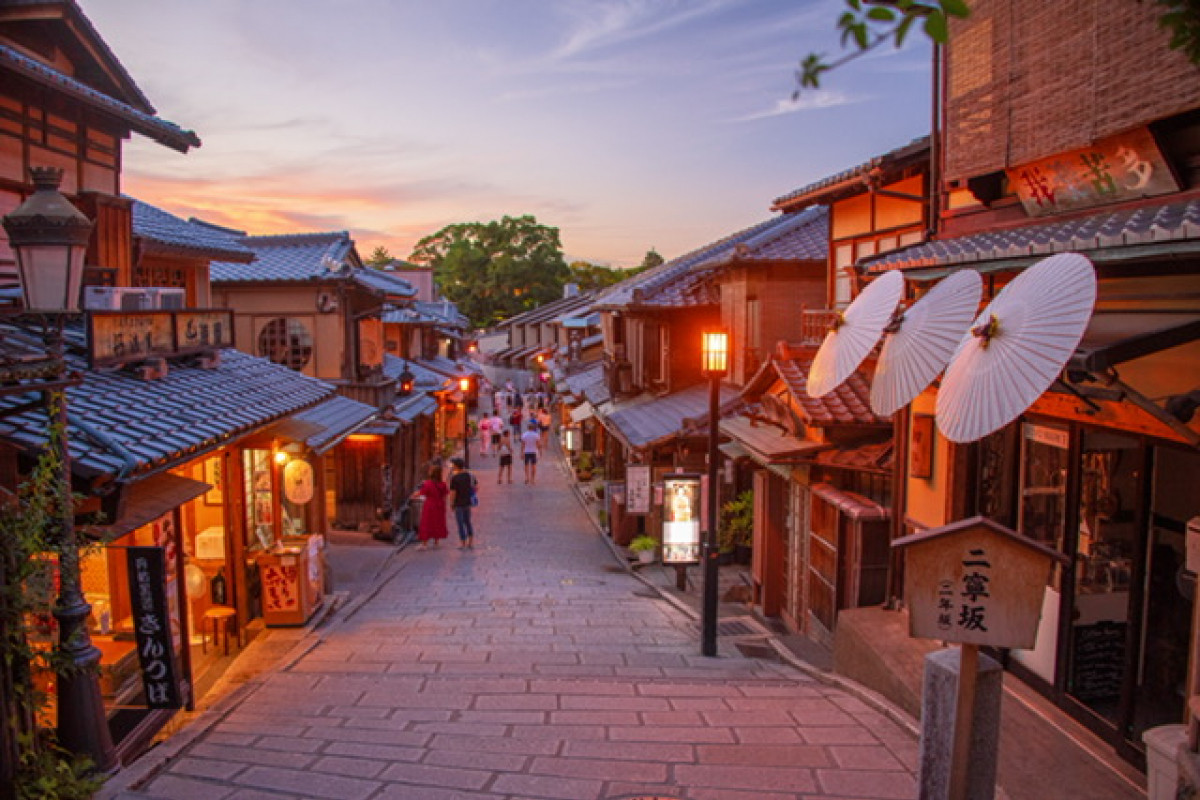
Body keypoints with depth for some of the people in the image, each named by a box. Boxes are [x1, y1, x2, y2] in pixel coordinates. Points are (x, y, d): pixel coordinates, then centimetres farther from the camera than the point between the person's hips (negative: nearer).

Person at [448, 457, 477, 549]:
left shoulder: (454, 478, -18)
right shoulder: (469, 475, 0)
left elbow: (453, 492, -18)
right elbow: (476, 485, 7)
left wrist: (451, 504, -6)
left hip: (458, 504, -6)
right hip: (468, 502, 6)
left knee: (461, 524, 4)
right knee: (468, 522, 19)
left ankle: (463, 544, 11)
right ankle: (471, 543, 20)